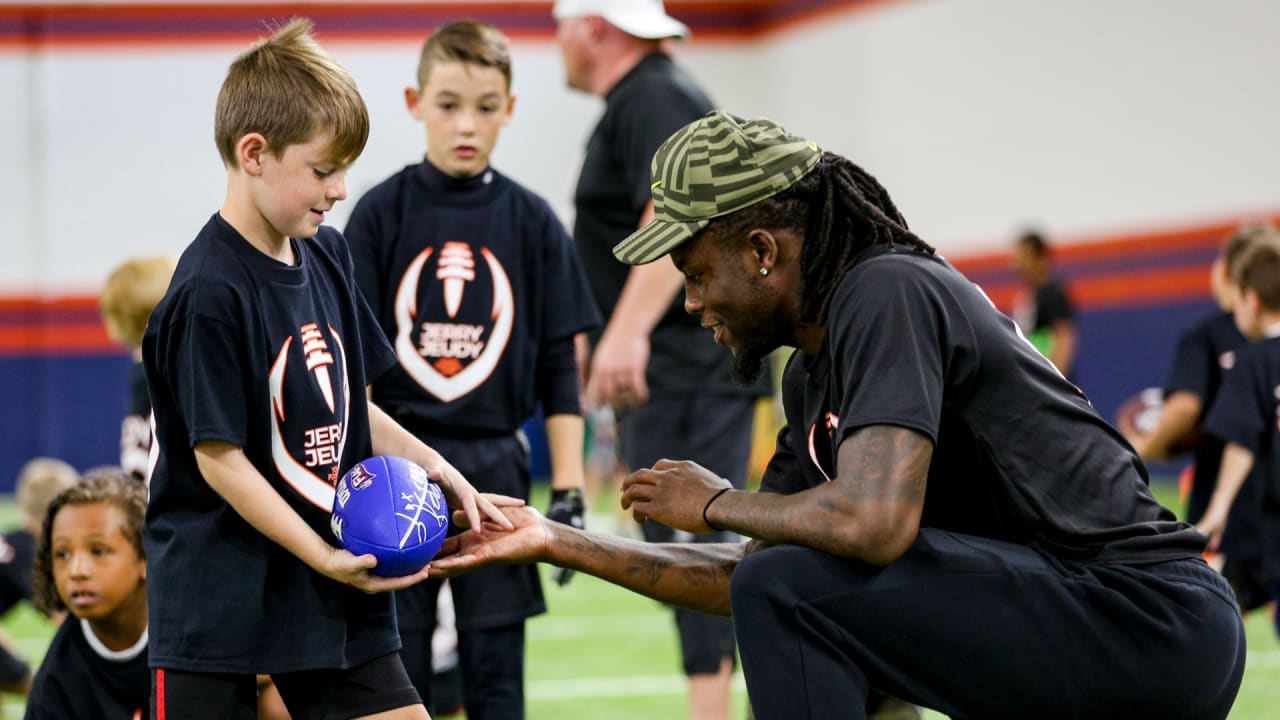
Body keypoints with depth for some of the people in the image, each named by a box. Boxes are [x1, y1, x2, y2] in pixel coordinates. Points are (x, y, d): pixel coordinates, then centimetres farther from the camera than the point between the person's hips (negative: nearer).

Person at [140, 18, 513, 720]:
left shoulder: (326, 254, 7)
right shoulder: (209, 292, -18)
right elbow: (219, 457, -18)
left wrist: (434, 468, 4)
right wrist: (324, 557, -18)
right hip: (218, 603, -7)